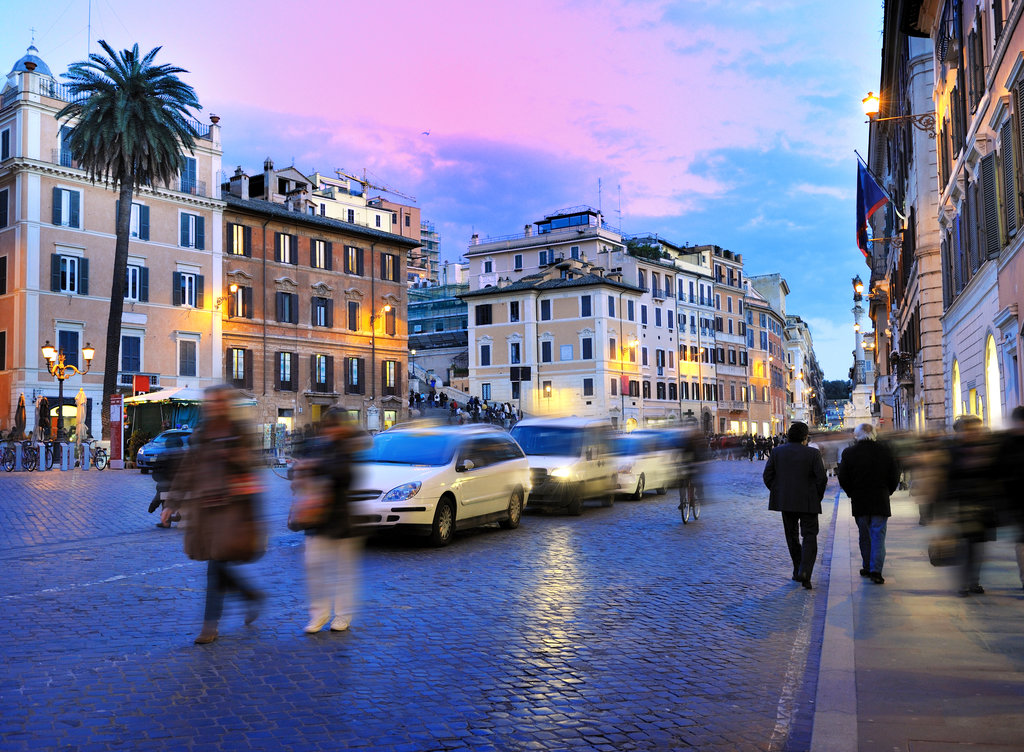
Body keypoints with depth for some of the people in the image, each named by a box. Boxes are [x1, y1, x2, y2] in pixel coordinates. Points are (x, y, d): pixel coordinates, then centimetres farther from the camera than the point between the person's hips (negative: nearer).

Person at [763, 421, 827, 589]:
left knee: (792, 536, 16)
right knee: (809, 536, 2)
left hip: (785, 501, 3)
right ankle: (805, 572, -14)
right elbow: (821, 478, -11)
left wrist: (778, 493, 10)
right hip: (808, 502, -3)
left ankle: (798, 571, 22)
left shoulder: (777, 452, 0)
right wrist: (818, 497, 4)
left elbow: (767, 476, -1)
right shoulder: (812, 454, -8)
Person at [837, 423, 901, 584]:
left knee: (864, 536, 14)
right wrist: (887, 492, 16)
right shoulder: (885, 451, -3)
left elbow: (843, 479, -2)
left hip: (859, 502, 1)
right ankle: (876, 571, -8)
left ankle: (867, 567, 21)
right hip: (881, 501, 0)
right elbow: (895, 477, 2)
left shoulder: (849, 453, -4)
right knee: (878, 536, 0)